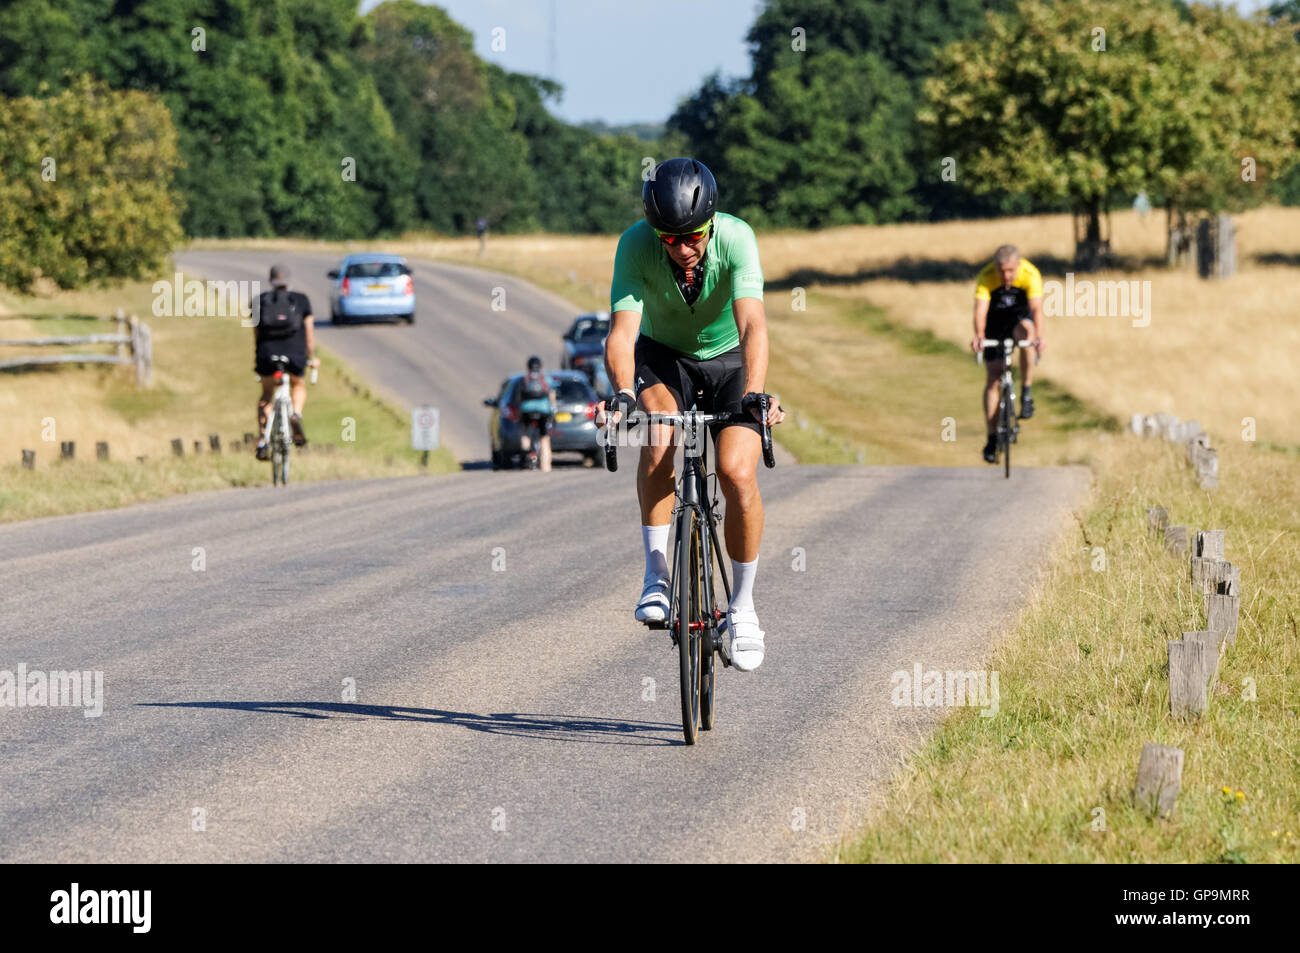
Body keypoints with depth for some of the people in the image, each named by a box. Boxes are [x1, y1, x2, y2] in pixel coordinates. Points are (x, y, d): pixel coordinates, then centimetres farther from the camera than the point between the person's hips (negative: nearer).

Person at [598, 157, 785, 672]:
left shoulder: (736, 238, -30)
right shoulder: (636, 245, -28)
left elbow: (752, 324, -40)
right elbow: (623, 329, -36)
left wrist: (754, 394, -55)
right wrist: (622, 393, -54)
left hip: (728, 359, 0)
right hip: (663, 356, 0)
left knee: (738, 475, -19)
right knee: (657, 437, -32)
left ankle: (742, 604, 1)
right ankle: (656, 573, -19)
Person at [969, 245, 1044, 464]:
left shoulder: (1030, 274, -28)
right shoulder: (986, 277, -28)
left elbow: (1036, 308, -39)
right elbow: (980, 310, -38)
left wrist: (1039, 336, -56)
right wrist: (979, 336, -57)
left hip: (1019, 315, 0)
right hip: (995, 320, 0)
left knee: (1025, 331, -36)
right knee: (993, 375, -7)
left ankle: (1026, 393, -20)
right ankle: (992, 437, -3)